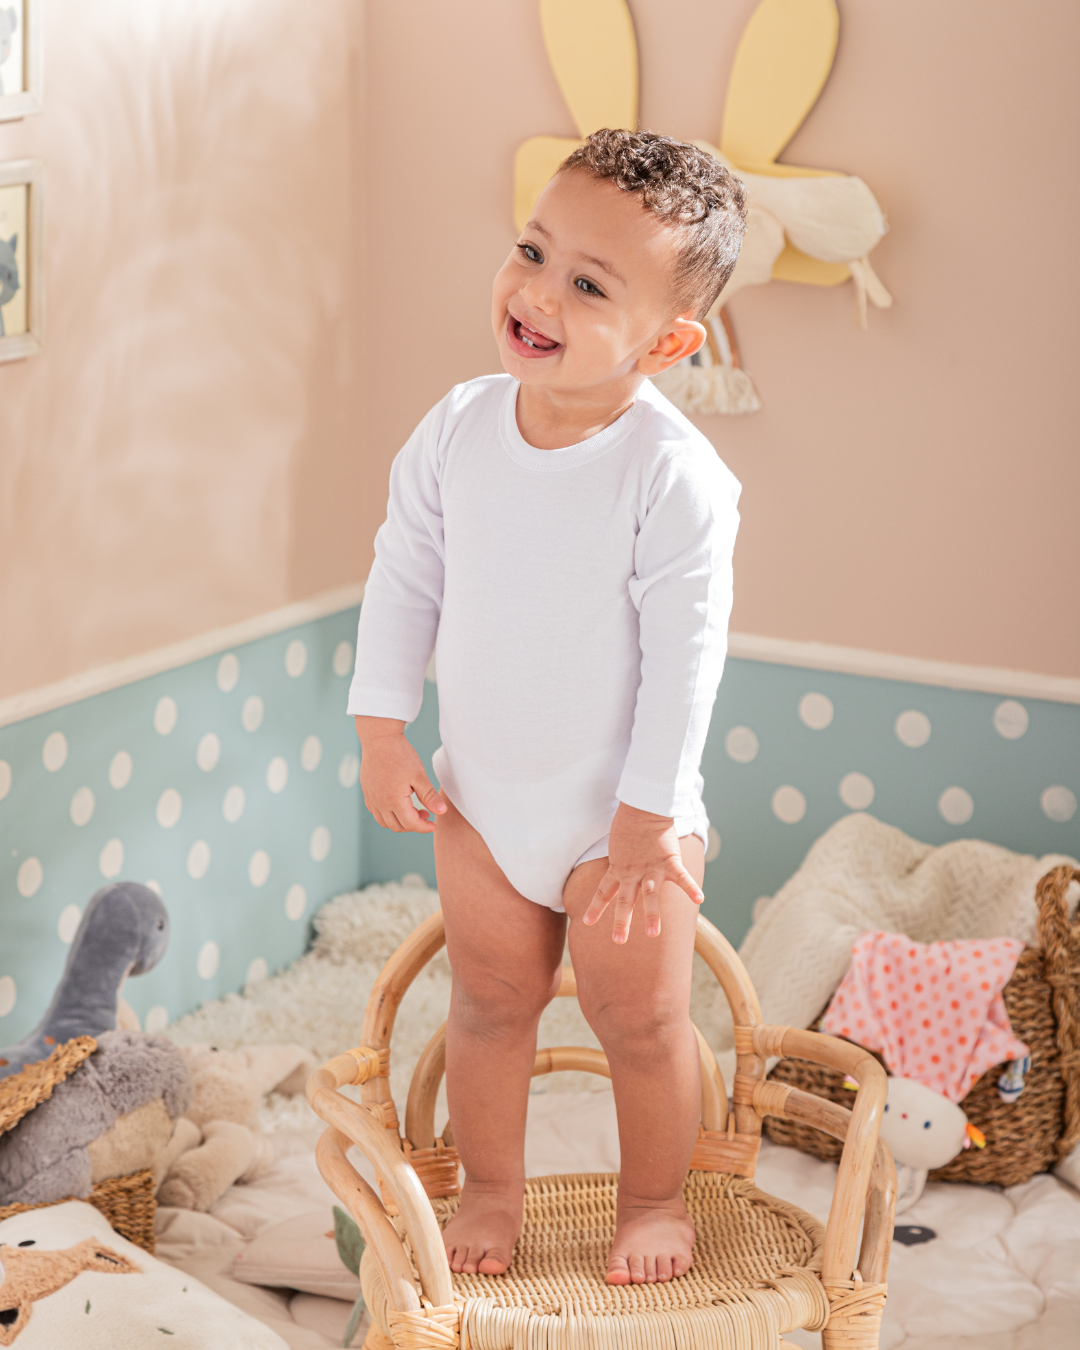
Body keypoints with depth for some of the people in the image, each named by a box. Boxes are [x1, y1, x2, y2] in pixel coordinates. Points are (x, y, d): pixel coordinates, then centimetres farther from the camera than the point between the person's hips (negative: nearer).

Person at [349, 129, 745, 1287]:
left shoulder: (677, 477, -25)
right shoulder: (457, 429, -10)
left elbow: (684, 656, -21)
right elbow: (402, 581, 1)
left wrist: (645, 820, -17)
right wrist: (382, 737, 0)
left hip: (621, 814, -4)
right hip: (479, 799, 4)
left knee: (640, 1019, 12)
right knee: (488, 1003, 19)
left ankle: (654, 1200, 36)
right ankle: (490, 1190, 39)